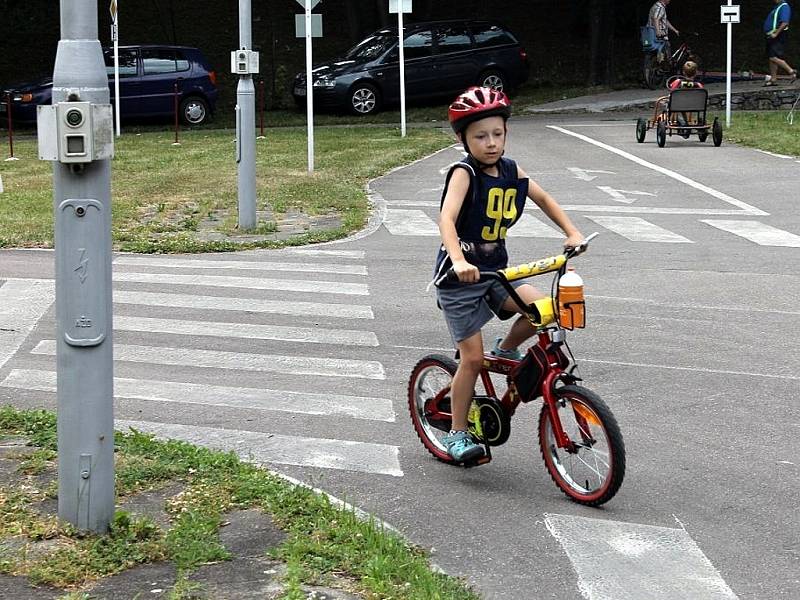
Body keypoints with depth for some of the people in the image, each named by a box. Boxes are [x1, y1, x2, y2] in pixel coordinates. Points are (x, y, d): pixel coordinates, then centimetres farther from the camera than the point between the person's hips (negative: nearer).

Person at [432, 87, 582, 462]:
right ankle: (457, 434, 12)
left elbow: (543, 199, 19)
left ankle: (507, 349, 11)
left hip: (496, 271, 6)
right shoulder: (464, 173, -17)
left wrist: (572, 232, 8)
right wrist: (458, 260, -48)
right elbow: (446, 218, -32)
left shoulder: (510, 171, 3)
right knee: (472, 358, -5)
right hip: (460, 277, -6)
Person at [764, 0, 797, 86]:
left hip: (778, 37, -10)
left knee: (773, 58, -16)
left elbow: (784, 23, -24)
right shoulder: (777, 7, 19)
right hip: (771, 36, 10)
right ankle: (772, 79, 11)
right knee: (771, 58, 9)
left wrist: (776, 34, -25)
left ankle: (791, 71, -10)